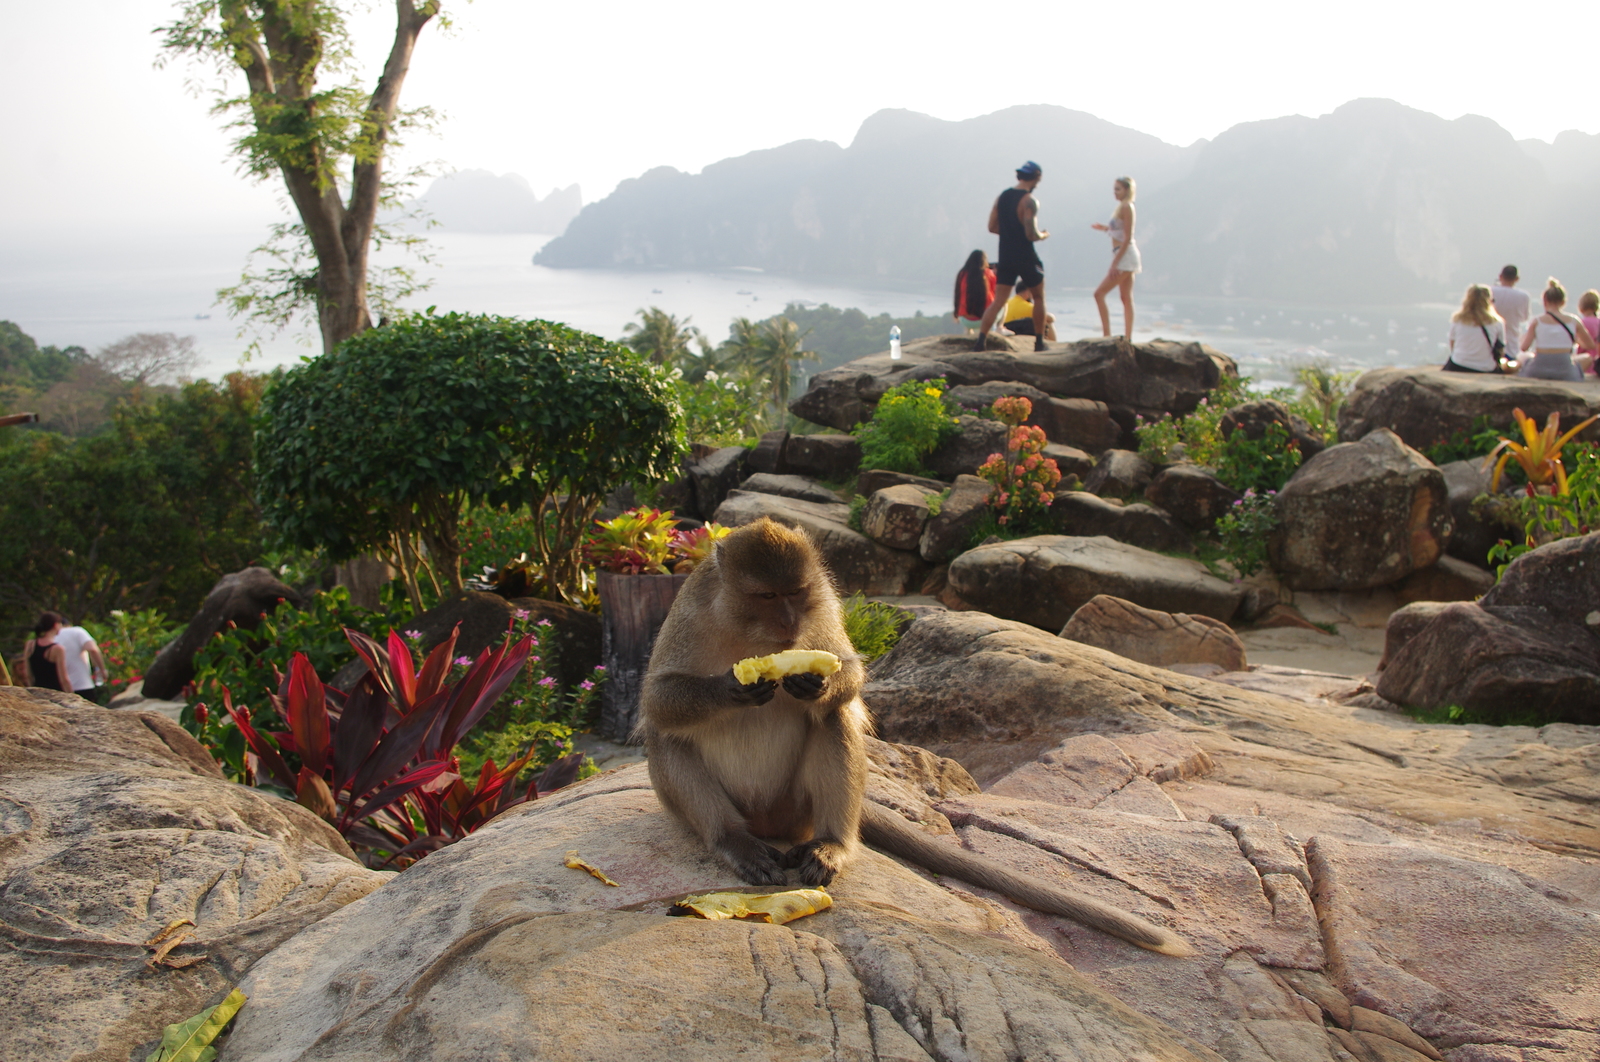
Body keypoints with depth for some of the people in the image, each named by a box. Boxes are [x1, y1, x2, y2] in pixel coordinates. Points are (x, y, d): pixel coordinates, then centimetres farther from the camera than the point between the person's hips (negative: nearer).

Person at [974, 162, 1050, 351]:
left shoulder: (1002, 196, 7)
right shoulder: (1029, 201, -14)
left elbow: (992, 227, 9)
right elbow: (1032, 234, -20)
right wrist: (1044, 235, 0)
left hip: (1005, 258, 5)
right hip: (1026, 258, -5)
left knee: (998, 301, 3)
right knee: (1038, 298, 14)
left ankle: (980, 341, -11)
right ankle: (1039, 342, 17)